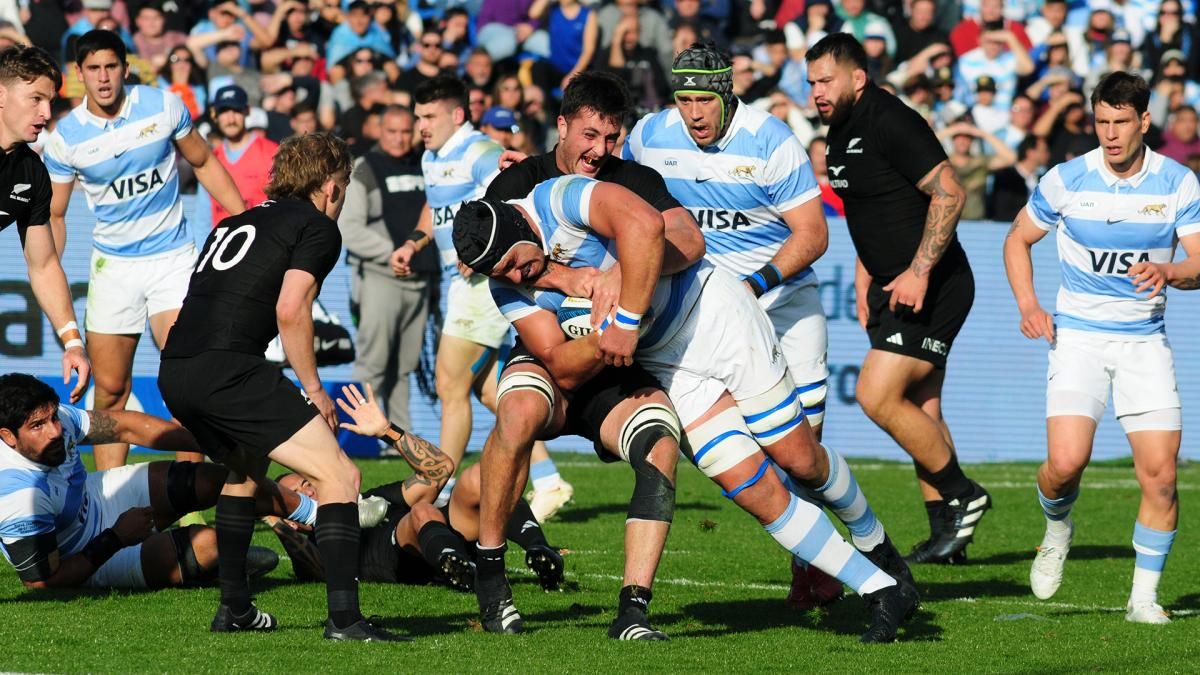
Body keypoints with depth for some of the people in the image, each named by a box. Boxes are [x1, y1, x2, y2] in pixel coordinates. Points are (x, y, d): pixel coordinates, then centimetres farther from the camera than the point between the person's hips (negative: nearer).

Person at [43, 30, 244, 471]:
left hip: (172, 257, -1)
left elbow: (204, 163, 9)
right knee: (110, 389, 2)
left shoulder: (163, 106, -7)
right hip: (112, 265, 1)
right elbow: (54, 214, 5)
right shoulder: (65, 138, -6)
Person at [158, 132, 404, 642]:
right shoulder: (319, 228, 5)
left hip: (173, 374, 8)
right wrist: (313, 390, 0)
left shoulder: (234, 225, 28)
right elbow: (290, 310, -9)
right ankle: (343, 617, -19)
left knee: (245, 466, 34)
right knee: (339, 476, -6)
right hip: (229, 367, -8)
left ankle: (234, 607, 35)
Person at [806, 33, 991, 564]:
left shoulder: (890, 123, -17)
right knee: (920, 412, 9)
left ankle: (961, 497, -3)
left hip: (931, 288, -10)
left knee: (877, 396, -15)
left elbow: (949, 193, -21)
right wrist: (864, 279, 20)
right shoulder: (840, 132, 13)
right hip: (893, 287, 10)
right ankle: (946, 531, 13)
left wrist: (919, 271, -24)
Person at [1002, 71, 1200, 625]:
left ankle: (1144, 596, 7)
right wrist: (1027, 304, -4)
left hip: (1145, 339, 1)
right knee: (1066, 461, -19)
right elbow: (1018, 239, 10)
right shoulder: (1066, 181, -4)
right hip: (1078, 335, -1)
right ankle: (1057, 528, 17)